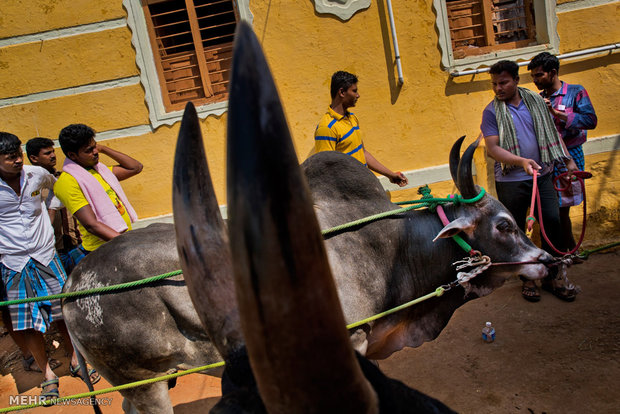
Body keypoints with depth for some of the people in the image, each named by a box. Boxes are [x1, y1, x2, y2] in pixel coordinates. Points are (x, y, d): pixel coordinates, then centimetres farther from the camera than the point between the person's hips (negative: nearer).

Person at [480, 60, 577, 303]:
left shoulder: (536, 100, 7)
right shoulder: (491, 112, -5)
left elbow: (551, 133, 15)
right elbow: (492, 148, -13)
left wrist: (568, 161, 12)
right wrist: (521, 161, -27)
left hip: (542, 175, 3)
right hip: (511, 181, -3)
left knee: (553, 222, 3)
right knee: (516, 231, 6)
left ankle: (551, 277, 18)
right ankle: (527, 278, 23)